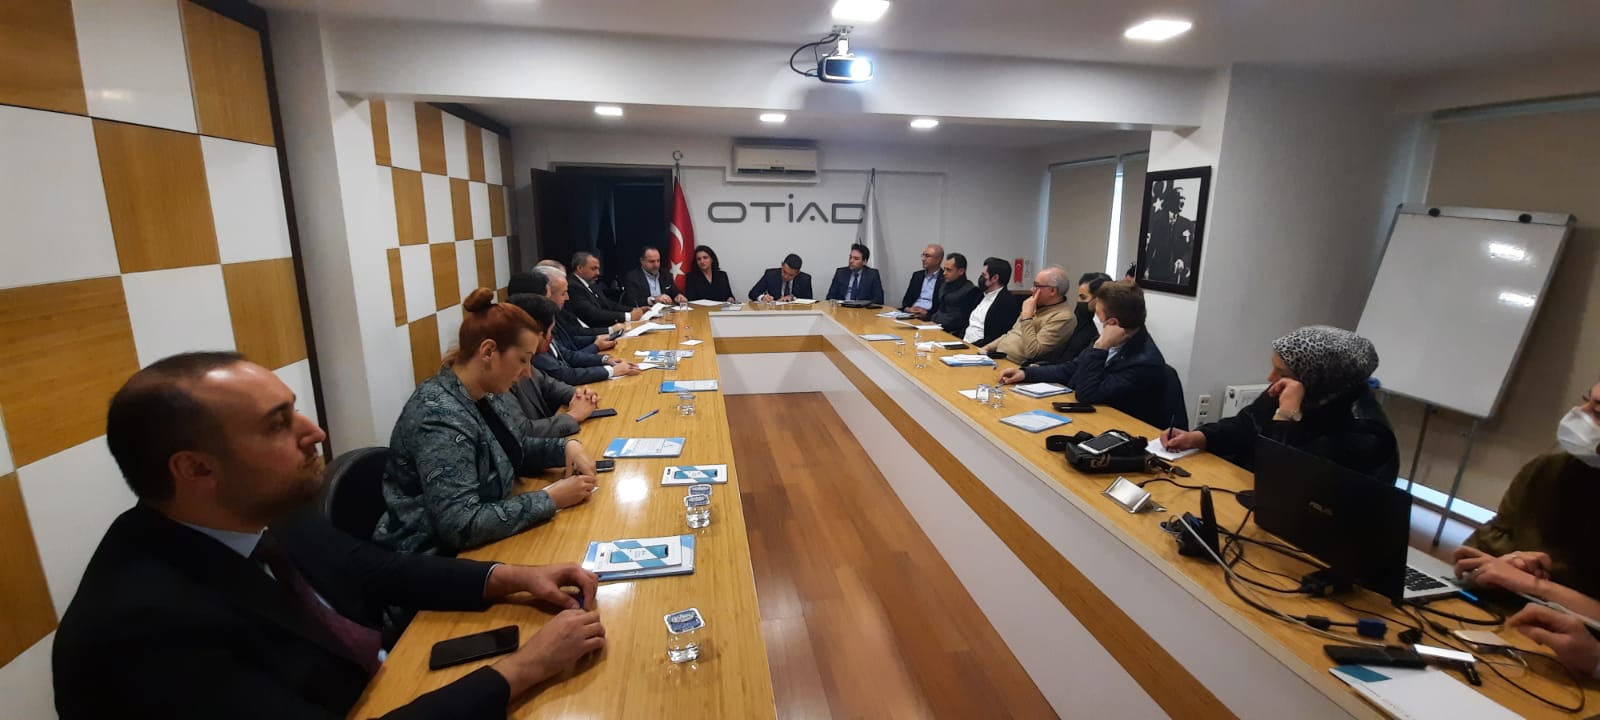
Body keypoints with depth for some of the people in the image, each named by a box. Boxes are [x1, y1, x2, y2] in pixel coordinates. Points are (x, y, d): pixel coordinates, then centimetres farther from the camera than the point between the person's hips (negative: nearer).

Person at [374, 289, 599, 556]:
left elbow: (515, 448, 15)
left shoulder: (485, 394, -2)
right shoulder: (441, 417, -26)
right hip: (439, 560, -7)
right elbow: (461, 526, -30)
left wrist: (567, 447, -3)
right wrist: (551, 499, -24)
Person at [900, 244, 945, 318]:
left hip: (929, 317, -4)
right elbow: (907, 299, 15)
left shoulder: (945, 279, -1)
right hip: (911, 314, 4)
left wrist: (927, 313, -21)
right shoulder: (917, 275, 17)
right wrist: (907, 309, -6)